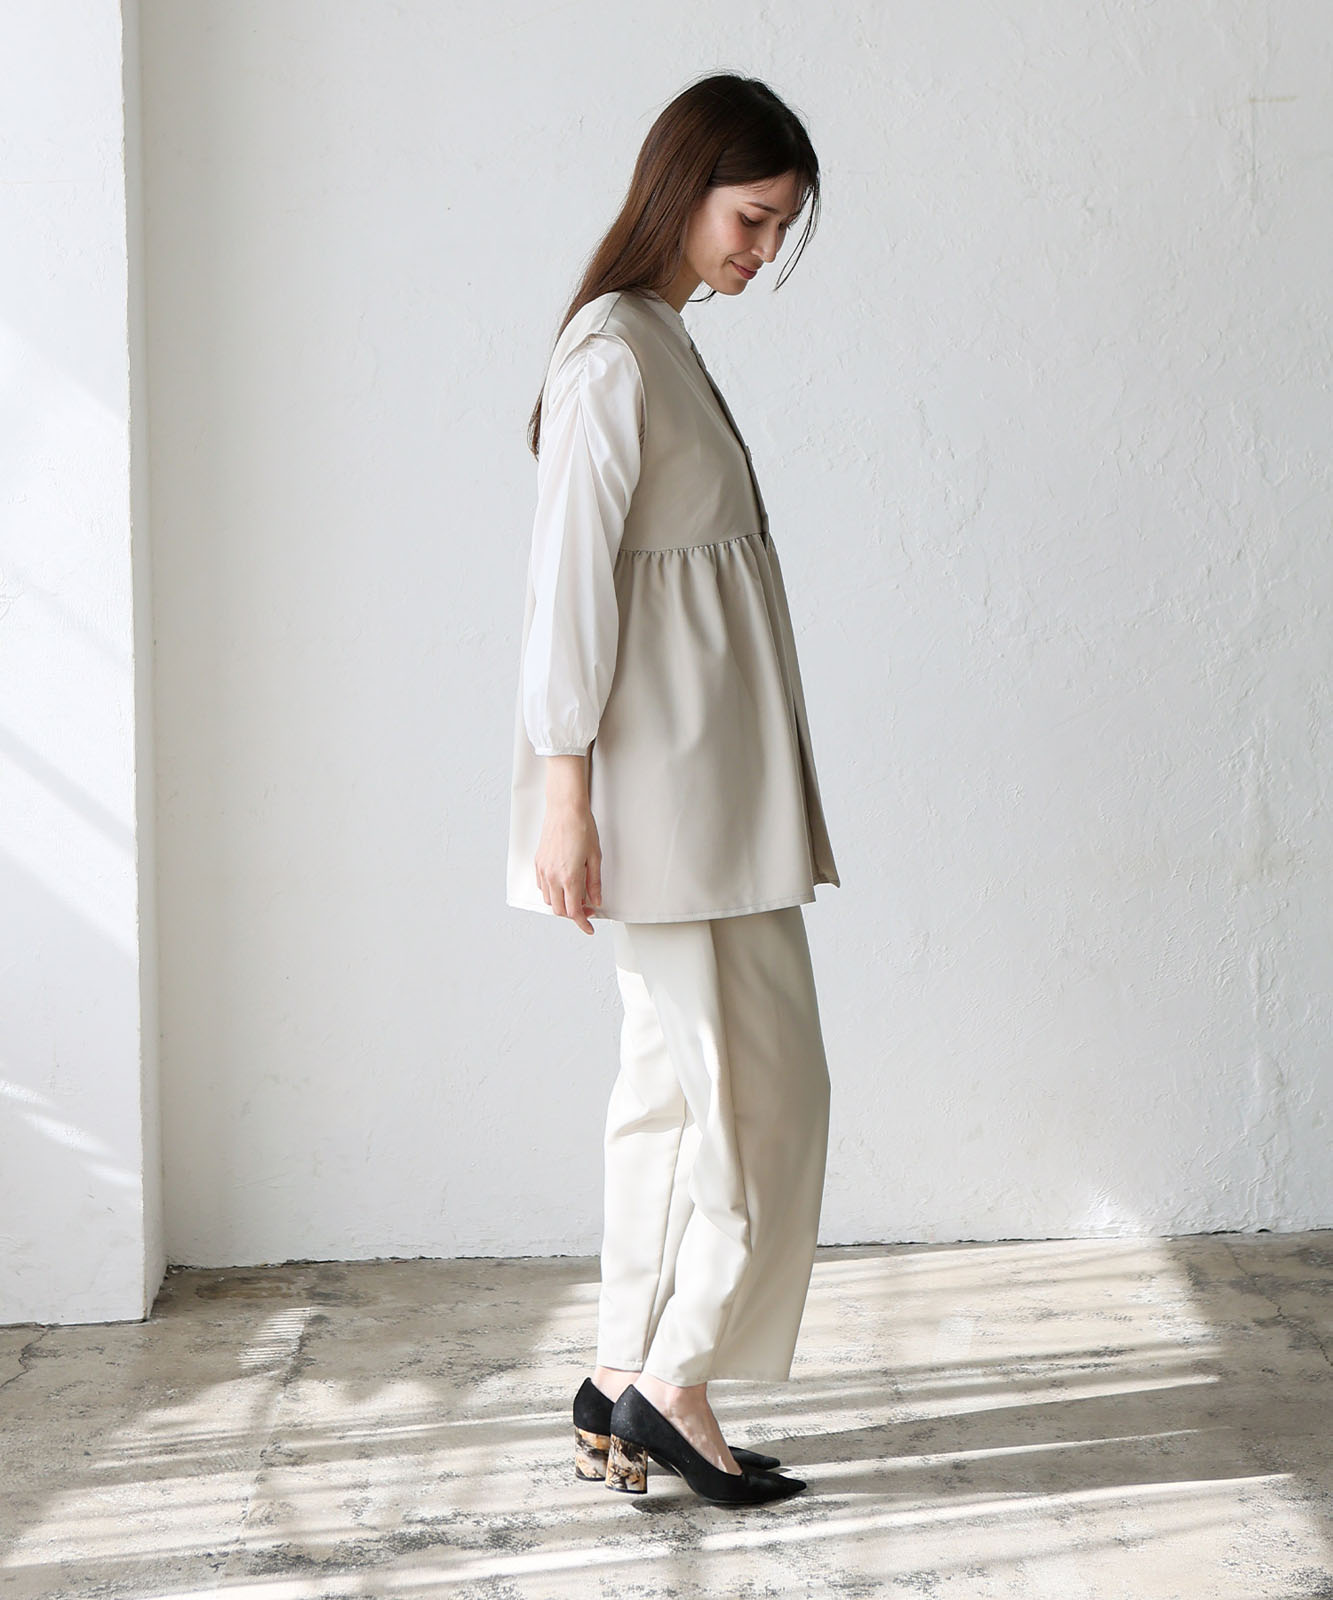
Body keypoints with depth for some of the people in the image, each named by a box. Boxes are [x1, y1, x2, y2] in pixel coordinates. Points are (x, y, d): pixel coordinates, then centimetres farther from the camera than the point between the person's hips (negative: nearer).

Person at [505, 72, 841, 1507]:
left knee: (675, 1086, 12)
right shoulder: (615, 353, -13)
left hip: (705, 783, 10)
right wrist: (564, 789, -19)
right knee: (765, 1086, -4)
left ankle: (623, 1387, 20)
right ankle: (672, 1383, 7)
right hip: (665, 785, -10)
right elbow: (570, 576, -17)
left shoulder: (661, 344, 17)